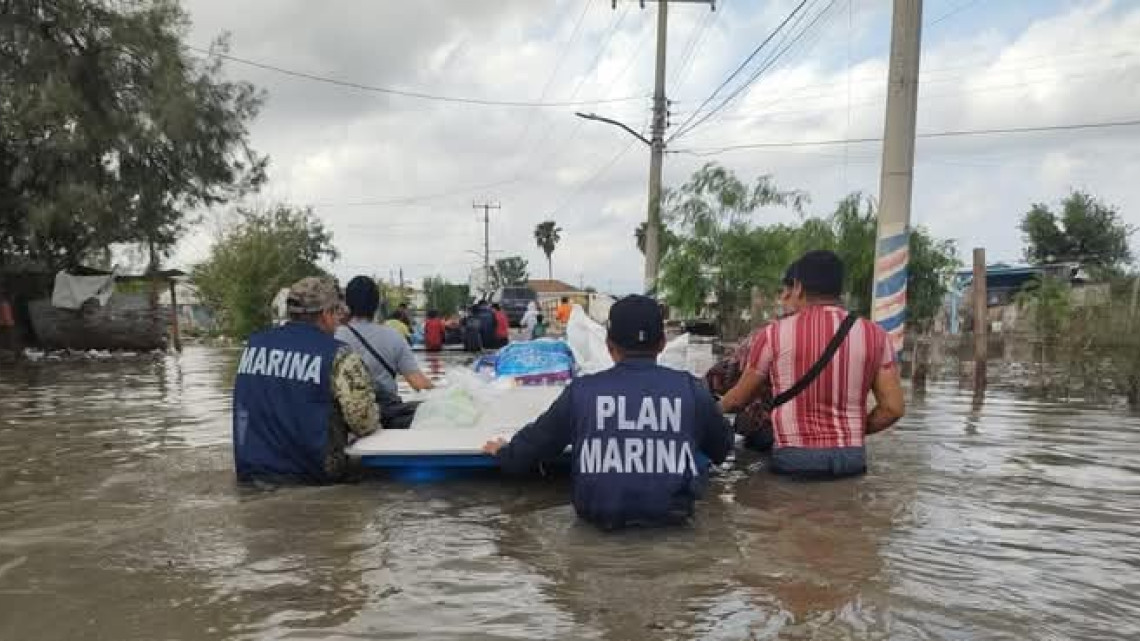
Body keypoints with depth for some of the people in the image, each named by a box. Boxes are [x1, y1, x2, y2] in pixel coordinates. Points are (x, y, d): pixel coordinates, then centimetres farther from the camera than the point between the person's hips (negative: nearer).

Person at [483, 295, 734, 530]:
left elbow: (535, 441, 12)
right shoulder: (690, 388, -2)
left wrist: (504, 453, 35)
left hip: (598, 513, 1)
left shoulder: (581, 390, -4)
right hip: (672, 513, 0)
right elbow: (722, 448, 17)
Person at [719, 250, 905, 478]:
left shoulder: (775, 334, -3)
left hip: (794, 459, -3)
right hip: (852, 459, 3)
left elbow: (738, 399, 8)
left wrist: (715, 408, 29)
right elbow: (893, 407, 3)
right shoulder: (875, 336, 4)